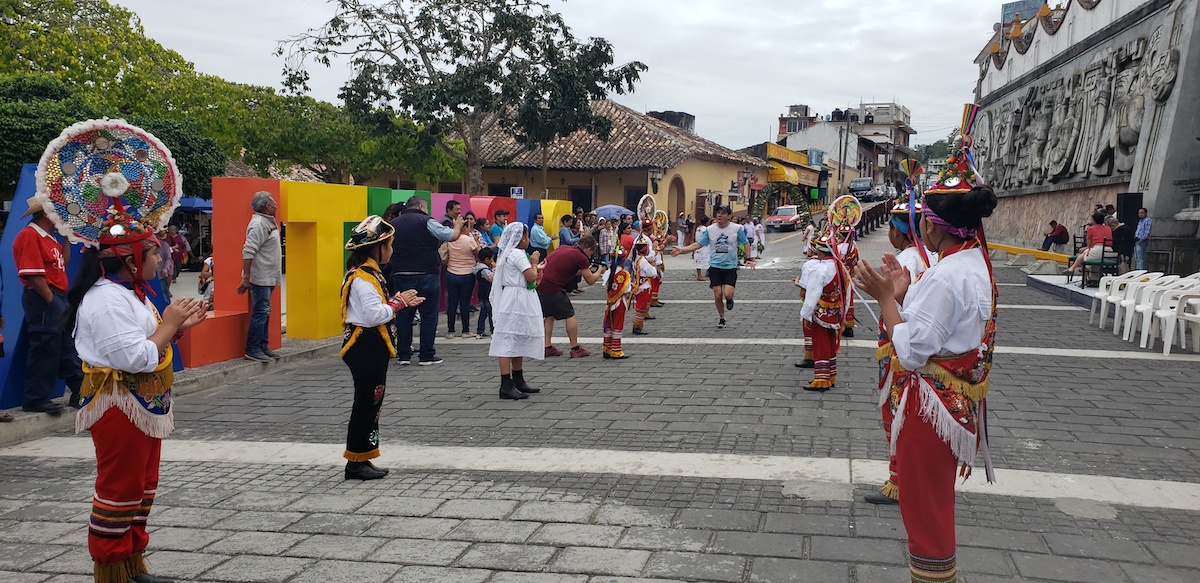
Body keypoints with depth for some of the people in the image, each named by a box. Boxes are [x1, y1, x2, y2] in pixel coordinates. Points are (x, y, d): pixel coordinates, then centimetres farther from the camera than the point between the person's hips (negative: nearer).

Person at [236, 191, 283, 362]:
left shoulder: (268, 222, 14)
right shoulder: (258, 224, -17)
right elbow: (248, 252, -23)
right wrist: (246, 278, -25)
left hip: (267, 278, 10)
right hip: (260, 277, -10)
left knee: (264, 312, 14)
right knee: (261, 312, -8)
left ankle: (262, 347, 21)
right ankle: (252, 350, -3)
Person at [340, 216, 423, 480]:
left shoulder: (369, 273, 14)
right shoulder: (363, 277, -18)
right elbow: (376, 314, -26)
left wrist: (400, 301, 9)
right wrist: (399, 302, -14)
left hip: (372, 348, 11)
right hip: (366, 348, -11)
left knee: (371, 403, 14)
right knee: (366, 403, -3)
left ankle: (362, 459, 21)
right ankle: (356, 463, 5)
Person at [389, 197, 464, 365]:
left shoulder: (393, 224, 11)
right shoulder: (427, 221, -5)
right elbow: (452, 236, -7)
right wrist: (457, 226, 12)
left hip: (400, 276, 5)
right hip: (426, 275, -5)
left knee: (403, 315, 10)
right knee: (429, 315, 3)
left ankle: (403, 355, 13)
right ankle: (426, 355, 5)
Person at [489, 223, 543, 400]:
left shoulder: (508, 253, 16)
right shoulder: (518, 254, -15)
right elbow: (531, 277, -20)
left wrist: (533, 264, 14)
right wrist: (534, 263, -4)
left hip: (517, 301, 11)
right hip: (517, 301, -11)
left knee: (518, 341, 16)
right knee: (509, 341, -11)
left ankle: (518, 381, 25)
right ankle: (506, 387, -12)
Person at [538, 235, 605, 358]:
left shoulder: (563, 248, 17)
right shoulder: (581, 257, -6)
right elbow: (591, 280, 3)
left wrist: (582, 271, 31)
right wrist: (600, 271, 21)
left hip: (539, 284, 8)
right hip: (552, 288, -8)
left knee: (549, 315, 21)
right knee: (570, 315, 5)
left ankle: (547, 347, 21)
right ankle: (575, 349, 10)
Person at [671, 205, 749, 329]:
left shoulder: (737, 228, -4)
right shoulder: (710, 229, 1)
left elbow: (745, 243, 8)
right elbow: (698, 244, 5)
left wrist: (750, 259, 1)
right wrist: (682, 249, -4)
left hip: (730, 267, -2)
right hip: (715, 266, 2)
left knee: (728, 294, -15)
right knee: (717, 295, 1)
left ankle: (729, 300, 23)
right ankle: (721, 318, 23)